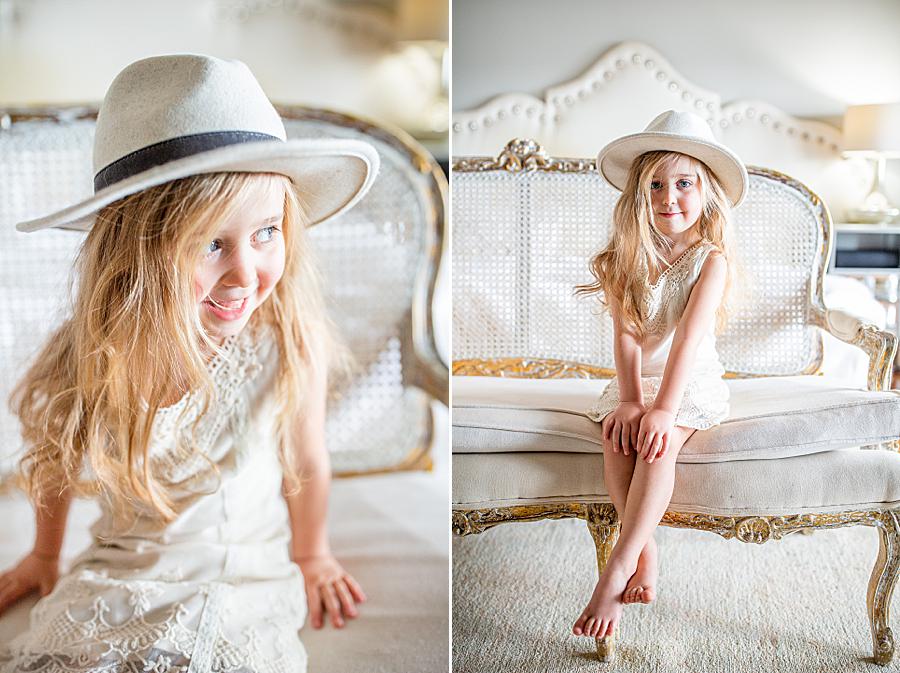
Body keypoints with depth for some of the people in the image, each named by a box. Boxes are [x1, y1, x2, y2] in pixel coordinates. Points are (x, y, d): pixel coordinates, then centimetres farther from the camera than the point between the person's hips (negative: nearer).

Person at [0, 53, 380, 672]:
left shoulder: (291, 345, -23)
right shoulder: (88, 355, -16)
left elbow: (307, 466, -5)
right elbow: (56, 457, 6)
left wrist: (312, 556, 12)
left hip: (246, 580, -1)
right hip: (119, 577, 2)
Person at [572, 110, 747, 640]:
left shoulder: (710, 259, -10)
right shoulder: (628, 259, 0)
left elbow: (689, 336, -21)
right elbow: (626, 334, -8)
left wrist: (663, 407, -31)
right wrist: (630, 399, -22)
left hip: (693, 381, -3)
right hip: (636, 377, 3)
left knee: (659, 443, -30)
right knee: (618, 437, -27)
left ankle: (616, 573, -32)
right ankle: (646, 554, -21)